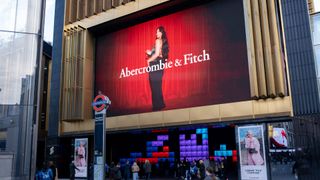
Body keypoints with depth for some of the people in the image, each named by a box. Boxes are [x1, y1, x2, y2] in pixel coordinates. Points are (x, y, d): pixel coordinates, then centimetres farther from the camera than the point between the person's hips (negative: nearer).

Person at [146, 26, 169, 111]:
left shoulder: (158, 41, -9)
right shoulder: (163, 41, 16)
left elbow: (157, 54, -17)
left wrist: (149, 60, -4)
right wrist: (150, 53, 17)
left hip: (155, 64, -9)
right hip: (159, 64, 9)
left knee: (155, 86, -5)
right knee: (157, 86, 14)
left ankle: (157, 105, -3)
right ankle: (160, 104, 19)